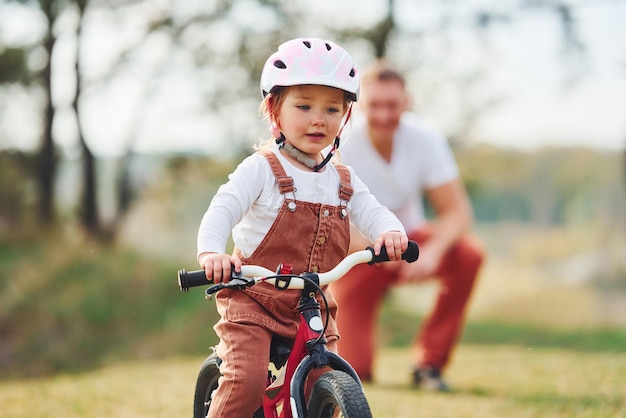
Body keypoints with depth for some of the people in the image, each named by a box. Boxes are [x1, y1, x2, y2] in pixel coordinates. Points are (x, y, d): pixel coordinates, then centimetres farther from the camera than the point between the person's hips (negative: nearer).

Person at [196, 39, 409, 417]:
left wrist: (391, 232, -29)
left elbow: (372, 213, -3)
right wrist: (211, 253, -41)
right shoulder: (262, 169, -8)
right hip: (252, 301, -5)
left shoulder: (343, 181, 9)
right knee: (247, 383, -22)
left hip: (311, 308, 5)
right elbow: (222, 211, -19)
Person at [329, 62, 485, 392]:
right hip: (356, 252, -3)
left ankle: (429, 362, -12)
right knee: (353, 373, -17)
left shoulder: (425, 140, -14)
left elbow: (457, 211, -15)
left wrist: (433, 250, -36)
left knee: (468, 254, -29)